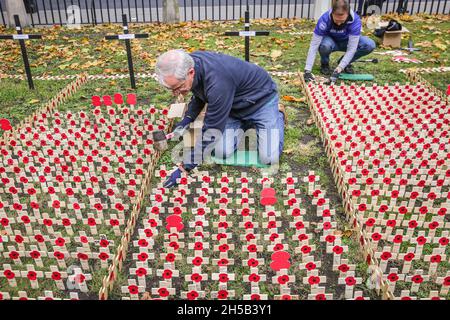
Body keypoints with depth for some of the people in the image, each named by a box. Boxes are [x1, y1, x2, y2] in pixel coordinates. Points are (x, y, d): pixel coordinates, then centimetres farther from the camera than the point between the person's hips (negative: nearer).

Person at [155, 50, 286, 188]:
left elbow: (211, 130, -35)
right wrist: (188, 118, -6)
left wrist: (184, 168, -31)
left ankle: (277, 115, 13)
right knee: (221, 153, -12)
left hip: (261, 98, -6)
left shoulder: (217, 82, -42)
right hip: (233, 104, 6)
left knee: (269, 158, -15)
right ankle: (244, 123, 17)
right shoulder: (188, 63, -16)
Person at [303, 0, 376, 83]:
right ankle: (324, 64, -4)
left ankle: (346, 63, 0)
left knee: (370, 45, -25)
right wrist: (307, 70, -41)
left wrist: (339, 68, -44)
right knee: (325, 45, -38)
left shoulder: (355, 20, -31)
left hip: (346, 42, 1)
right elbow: (314, 45, -33)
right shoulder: (324, 19, -32)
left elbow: (351, 48, -32)